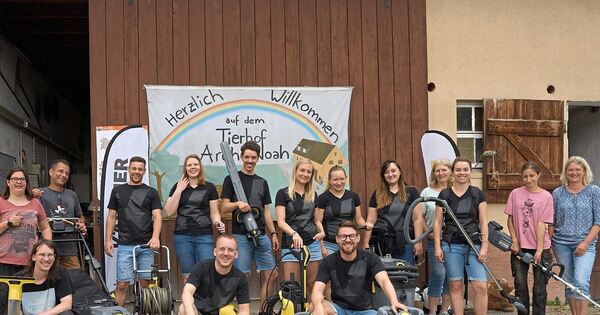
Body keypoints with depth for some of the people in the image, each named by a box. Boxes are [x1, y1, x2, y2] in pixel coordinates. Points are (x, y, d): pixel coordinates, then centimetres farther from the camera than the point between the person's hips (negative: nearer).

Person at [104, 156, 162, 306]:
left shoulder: (151, 192, 8)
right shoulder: (118, 191, 11)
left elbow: (157, 216, -1)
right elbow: (111, 217, 12)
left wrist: (155, 237, -18)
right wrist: (108, 239, 2)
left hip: (146, 245, 0)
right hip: (125, 245, 0)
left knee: (145, 282, 3)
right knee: (122, 284, -4)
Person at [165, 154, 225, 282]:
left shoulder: (209, 187, 7)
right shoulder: (178, 187, 9)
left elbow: (214, 212, 9)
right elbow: (169, 212, 1)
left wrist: (218, 223, -13)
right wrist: (179, 190, -4)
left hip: (204, 236, -1)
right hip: (182, 237, 1)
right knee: (188, 277, 4)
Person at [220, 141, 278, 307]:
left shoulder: (262, 182, 16)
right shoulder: (232, 179, 2)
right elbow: (224, 207, -3)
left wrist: (273, 233, 11)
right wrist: (238, 204, -22)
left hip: (261, 235, 5)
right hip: (240, 236, -5)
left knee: (272, 275, 3)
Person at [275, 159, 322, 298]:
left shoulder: (313, 195, 14)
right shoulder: (283, 193, 0)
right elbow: (281, 222, -8)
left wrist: (321, 232, 1)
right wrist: (294, 233, -26)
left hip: (312, 243, 4)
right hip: (291, 244, -4)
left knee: (312, 284, 5)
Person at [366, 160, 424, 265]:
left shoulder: (411, 192, 6)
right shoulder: (378, 194, 11)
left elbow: (418, 219, 2)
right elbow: (370, 221, 9)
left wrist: (418, 242, -5)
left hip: (405, 243, -1)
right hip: (382, 243, 1)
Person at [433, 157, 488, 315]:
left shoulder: (478, 194, 5)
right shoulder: (444, 194, 5)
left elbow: (483, 222, 5)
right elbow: (438, 222, 6)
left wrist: (484, 246, -3)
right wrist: (437, 246, 0)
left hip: (474, 245, 0)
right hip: (451, 245, 0)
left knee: (481, 286, -8)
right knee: (455, 286, 4)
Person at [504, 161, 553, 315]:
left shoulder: (546, 196, -3)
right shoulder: (515, 193, 4)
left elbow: (542, 223, -9)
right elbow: (510, 219, 7)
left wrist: (539, 249, -14)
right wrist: (515, 241, -1)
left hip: (539, 248, -2)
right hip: (519, 247, 2)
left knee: (539, 289, 2)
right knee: (520, 286, 8)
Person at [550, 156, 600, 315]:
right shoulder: (558, 193, 7)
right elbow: (552, 222, 11)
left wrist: (586, 243, -10)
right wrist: (548, 244, 7)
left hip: (585, 244, -3)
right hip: (561, 245, 3)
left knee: (581, 282, -18)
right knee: (569, 284, 8)